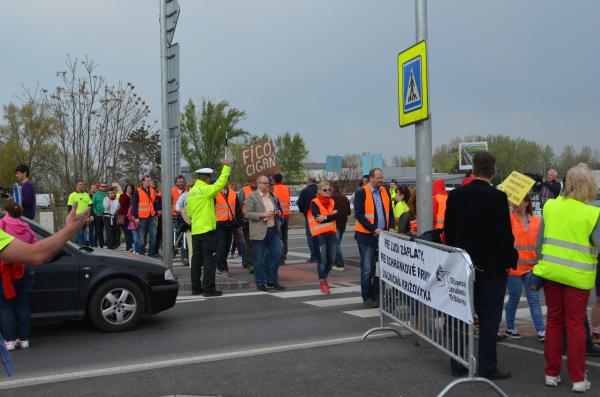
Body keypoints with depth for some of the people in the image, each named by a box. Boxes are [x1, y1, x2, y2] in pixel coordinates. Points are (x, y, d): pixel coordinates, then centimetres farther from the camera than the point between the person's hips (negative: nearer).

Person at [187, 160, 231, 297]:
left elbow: (189, 210, 16)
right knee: (209, 259, -3)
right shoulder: (206, 189, -12)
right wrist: (226, 166, -6)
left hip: (195, 229, 8)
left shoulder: (191, 192, 11)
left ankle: (196, 287, 17)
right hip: (207, 229, -8)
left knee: (197, 259, 12)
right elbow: (220, 183, -15)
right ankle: (208, 288, -3)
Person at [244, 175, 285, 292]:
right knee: (259, 259, 1)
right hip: (259, 232, -6)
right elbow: (247, 213, -12)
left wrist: (277, 213, 7)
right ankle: (260, 283, 12)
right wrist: (262, 215, -20)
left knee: (277, 254, 4)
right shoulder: (252, 197, -5)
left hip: (273, 230, 6)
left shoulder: (271, 196, 17)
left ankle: (272, 280, 17)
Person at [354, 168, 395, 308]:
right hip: (366, 236, -6)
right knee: (367, 268, -1)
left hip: (382, 235, 6)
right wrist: (374, 229, -19)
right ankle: (367, 297, 8)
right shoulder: (361, 193, -8)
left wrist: (391, 227, -3)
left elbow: (390, 211, 14)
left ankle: (377, 296, 20)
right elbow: (359, 214, -13)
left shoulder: (385, 192, 10)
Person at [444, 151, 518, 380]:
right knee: (489, 317, 5)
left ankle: (458, 365, 20)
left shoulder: (455, 195, -1)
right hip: (491, 266, -4)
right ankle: (487, 367, 10)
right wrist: (511, 260, 1)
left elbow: (448, 230, 4)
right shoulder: (498, 198, -14)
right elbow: (505, 234, -13)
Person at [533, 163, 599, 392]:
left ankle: (551, 373, 21)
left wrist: (541, 265, 16)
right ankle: (578, 379, 13)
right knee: (576, 325, 7)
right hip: (577, 276, -3)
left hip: (551, 271, 3)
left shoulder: (550, 206, -2)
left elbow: (540, 241, 4)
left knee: (554, 321, 14)